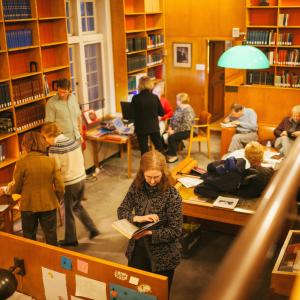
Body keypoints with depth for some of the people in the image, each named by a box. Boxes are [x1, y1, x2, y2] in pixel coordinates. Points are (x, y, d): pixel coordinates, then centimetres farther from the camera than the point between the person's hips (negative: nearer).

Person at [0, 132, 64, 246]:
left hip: (28, 206, -1)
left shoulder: (21, 163, -15)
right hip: (49, 205, 2)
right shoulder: (51, 161, -9)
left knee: (29, 238, 20)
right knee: (51, 236, 18)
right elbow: (60, 187, -9)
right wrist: (57, 199, 11)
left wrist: (10, 187, 19)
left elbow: (16, 189, -5)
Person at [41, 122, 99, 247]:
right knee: (77, 206, 27)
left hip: (69, 183, -6)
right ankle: (93, 229, 29)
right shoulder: (73, 141, 1)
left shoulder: (54, 149, -18)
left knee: (69, 211, 13)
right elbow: (81, 160, 6)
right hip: (81, 178, 6)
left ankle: (71, 239, 28)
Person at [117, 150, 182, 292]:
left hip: (162, 256, -3)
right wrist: (137, 218, -24)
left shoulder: (172, 195, -21)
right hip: (137, 249, 4)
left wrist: (149, 233, -27)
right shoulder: (137, 186, -8)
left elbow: (175, 231, -17)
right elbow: (121, 211, -5)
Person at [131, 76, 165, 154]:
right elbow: (162, 113, 2)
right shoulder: (155, 97, -6)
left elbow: (132, 114, -4)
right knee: (160, 148, 17)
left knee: (144, 150, 6)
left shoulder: (136, 98, -12)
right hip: (154, 127, 2)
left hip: (141, 128, -2)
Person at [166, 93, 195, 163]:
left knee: (171, 137, -27)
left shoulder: (188, 110, -20)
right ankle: (169, 152, 4)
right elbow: (173, 119, 14)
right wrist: (170, 127, -3)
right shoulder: (178, 108, 8)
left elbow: (185, 126, -25)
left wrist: (174, 131, -22)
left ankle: (174, 156, -10)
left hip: (186, 131, -8)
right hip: (176, 130, 8)